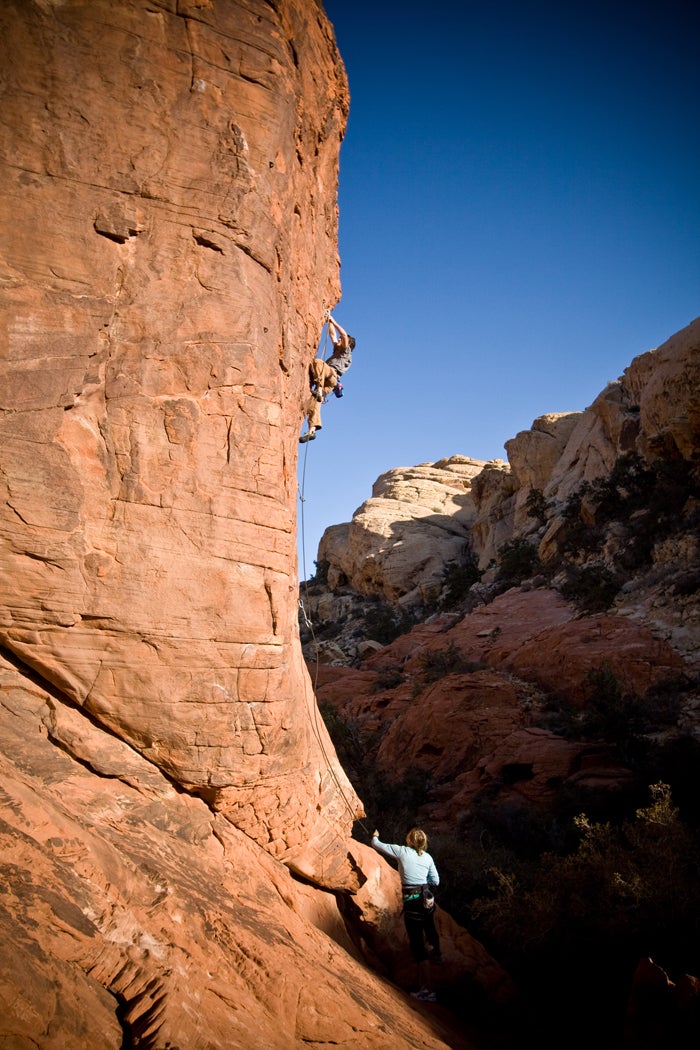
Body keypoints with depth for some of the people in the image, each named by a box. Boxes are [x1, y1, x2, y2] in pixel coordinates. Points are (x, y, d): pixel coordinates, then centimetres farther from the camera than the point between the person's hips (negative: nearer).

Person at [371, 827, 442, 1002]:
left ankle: (428, 990, -4)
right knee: (429, 927, 35)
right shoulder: (427, 857, 2)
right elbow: (435, 881, 6)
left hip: (412, 902, -6)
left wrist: (375, 837, 23)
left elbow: (378, 845, 1)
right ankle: (436, 954, 62)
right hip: (427, 899, 6)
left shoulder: (402, 852, -9)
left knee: (417, 944, -3)